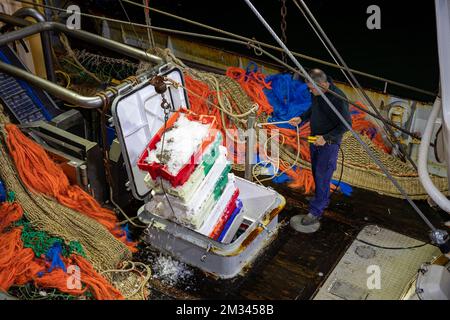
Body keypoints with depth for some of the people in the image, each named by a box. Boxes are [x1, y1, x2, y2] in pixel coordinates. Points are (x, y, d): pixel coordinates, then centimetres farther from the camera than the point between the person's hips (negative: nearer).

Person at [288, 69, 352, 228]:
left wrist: (326, 138, -24)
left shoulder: (337, 98, -27)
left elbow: (346, 124, -22)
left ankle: (316, 212, 4)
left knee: (322, 176, -4)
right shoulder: (316, 93, -3)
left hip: (329, 143, -8)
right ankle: (322, 200, 38)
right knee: (316, 172, 19)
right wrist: (301, 118, 1)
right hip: (315, 139, 8)